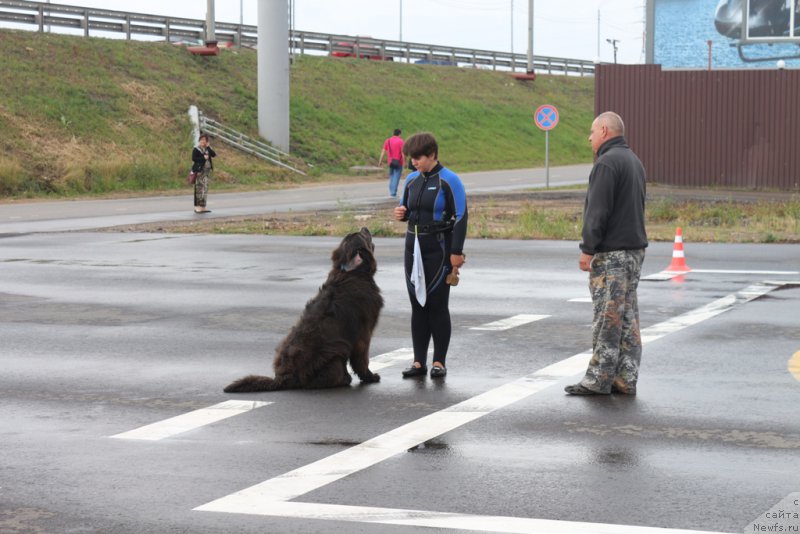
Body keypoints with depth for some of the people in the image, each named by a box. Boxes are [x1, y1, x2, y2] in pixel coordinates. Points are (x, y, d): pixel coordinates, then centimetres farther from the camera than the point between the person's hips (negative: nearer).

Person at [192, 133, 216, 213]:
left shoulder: (207, 149, 13)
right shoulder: (196, 149, -5)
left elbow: (214, 155, 0)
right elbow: (194, 158, -15)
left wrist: (208, 147, -6)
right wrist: (203, 158, -18)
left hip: (207, 170, 7)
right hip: (199, 171, -6)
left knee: (205, 188, 8)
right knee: (199, 188, -8)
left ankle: (203, 207, 13)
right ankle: (197, 207, -6)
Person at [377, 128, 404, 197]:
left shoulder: (388, 141, 5)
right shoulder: (400, 141, -7)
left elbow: (383, 151, 2)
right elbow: (402, 152, -12)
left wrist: (380, 161, 4)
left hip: (390, 161, 4)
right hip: (398, 162, -4)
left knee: (391, 176, 17)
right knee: (396, 177, -3)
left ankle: (391, 191, 18)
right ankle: (393, 193, -8)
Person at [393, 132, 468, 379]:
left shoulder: (449, 180, -10)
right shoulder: (412, 180, 9)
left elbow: (461, 217, -11)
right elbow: (405, 206, 24)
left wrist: (456, 252, -16)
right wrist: (401, 213, -1)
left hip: (439, 248, -6)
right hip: (414, 246, 6)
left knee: (437, 305, -2)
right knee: (418, 304, 7)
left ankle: (439, 361, 5)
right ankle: (419, 361, 10)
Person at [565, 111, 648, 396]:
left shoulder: (607, 162, -13)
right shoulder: (634, 161, 18)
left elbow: (597, 212, -19)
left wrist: (587, 249, -16)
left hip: (611, 253, -10)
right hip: (635, 247, 10)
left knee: (608, 317, -7)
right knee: (628, 317, 9)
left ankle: (598, 380, -4)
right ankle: (625, 380, 11)